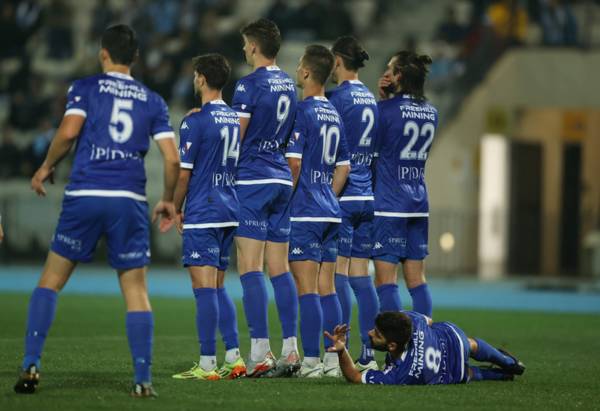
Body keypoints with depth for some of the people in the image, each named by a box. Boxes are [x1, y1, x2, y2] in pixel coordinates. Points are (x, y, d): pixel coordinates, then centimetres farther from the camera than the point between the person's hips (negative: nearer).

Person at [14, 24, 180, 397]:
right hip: (130, 200, 1)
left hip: (84, 197, -1)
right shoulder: (153, 100, 13)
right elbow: (173, 159, 6)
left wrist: (47, 167, 7)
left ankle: (31, 365, -1)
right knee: (136, 290, 5)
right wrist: (168, 199, 21)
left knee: (52, 280, 9)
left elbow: (69, 131, -9)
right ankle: (143, 380, -4)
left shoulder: (86, 87, 7)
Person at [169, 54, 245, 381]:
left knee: (204, 287, -7)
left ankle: (207, 364, -7)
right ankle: (234, 358, 9)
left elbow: (184, 173, -12)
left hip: (202, 215, -8)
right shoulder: (236, 119, 10)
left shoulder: (195, 121, -12)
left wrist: (176, 209, 1)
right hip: (230, 212, 8)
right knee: (218, 287, 14)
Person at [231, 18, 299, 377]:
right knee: (280, 269, 9)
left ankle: (261, 353, -13)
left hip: (252, 180, -7)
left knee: (251, 269, -8)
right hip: (283, 180, 7)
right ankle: (291, 350, 6)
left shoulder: (249, 85, -10)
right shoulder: (289, 85, 12)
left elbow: (234, 140, -11)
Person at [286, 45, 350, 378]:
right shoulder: (334, 114, 14)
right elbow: (344, 167, 18)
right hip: (331, 212, 8)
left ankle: (310, 362, -9)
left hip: (304, 213, -8)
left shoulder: (302, 111, -11)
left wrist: (285, 200, -5)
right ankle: (332, 359, 10)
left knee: (307, 289, -7)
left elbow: (293, 163, -16)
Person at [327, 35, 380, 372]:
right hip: (368, 197, 7)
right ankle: (368, 355, 8)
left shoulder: (339, 97, -10)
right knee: (361, 276, 9)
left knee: (336, 275, -6)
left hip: (341, 196, -7)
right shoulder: (371, 99, 13)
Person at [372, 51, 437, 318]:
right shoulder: (431, 113, 10)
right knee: (417, 280, 9)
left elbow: (370, 153, -4)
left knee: (385, 281, -4)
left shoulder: (385, 109, -10)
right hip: (419, 202, 7)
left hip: (388, 204, -7)